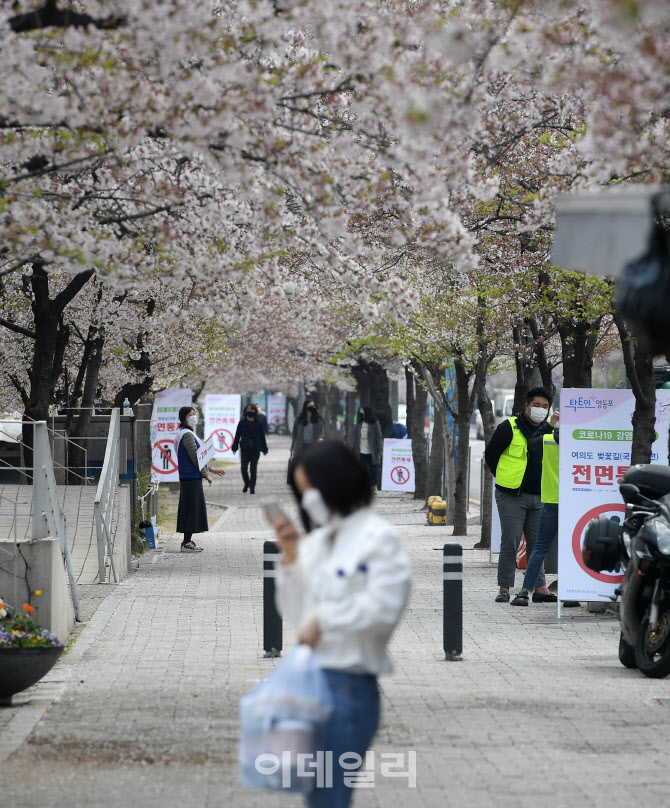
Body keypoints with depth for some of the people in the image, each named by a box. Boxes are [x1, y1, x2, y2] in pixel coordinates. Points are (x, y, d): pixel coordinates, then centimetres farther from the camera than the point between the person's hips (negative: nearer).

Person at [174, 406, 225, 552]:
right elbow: (195, 457, -17)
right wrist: (206, 474, -9)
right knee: (192, 508, -8)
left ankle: (187, 540, 16)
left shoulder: (188, 433, 19)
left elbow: (198, 458, 24)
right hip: (192, 478, -10)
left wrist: (212, 470, 26)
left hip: (187, 478, 10)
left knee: (190, 509, 13)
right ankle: (187, 543, -9)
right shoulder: (187, 435, -14)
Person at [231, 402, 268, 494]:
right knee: (243, 468, -5)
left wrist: (264, 449, 9)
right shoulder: (242, 423, 4)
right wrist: (234, 447, 5)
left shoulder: (258, 424, 5)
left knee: (253, 469, 0)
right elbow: (237, 436, 8)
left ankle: (252, 487, 9)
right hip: (245, 450, 0)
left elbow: (262, 437, 10)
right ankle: (247, 483, 19)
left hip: (255, 450, 0)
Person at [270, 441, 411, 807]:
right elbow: (293, 611, 15)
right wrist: (290, 557, 4)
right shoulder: (314, 542, 14)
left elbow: (383, 607, -16)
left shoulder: (379, 538, -6)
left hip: (349, 684, -7)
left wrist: (323, 620, -11)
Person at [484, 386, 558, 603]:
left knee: (537, 544, 7)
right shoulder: (509, 428, -5)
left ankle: (540, 587, 11)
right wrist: (506, 479, 2)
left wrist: (545, 484, 14)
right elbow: (490, 454, -1)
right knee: (510, 542, -7)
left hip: (538, 498, 5)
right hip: (512, 497, -5)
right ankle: (504, 588, -1)